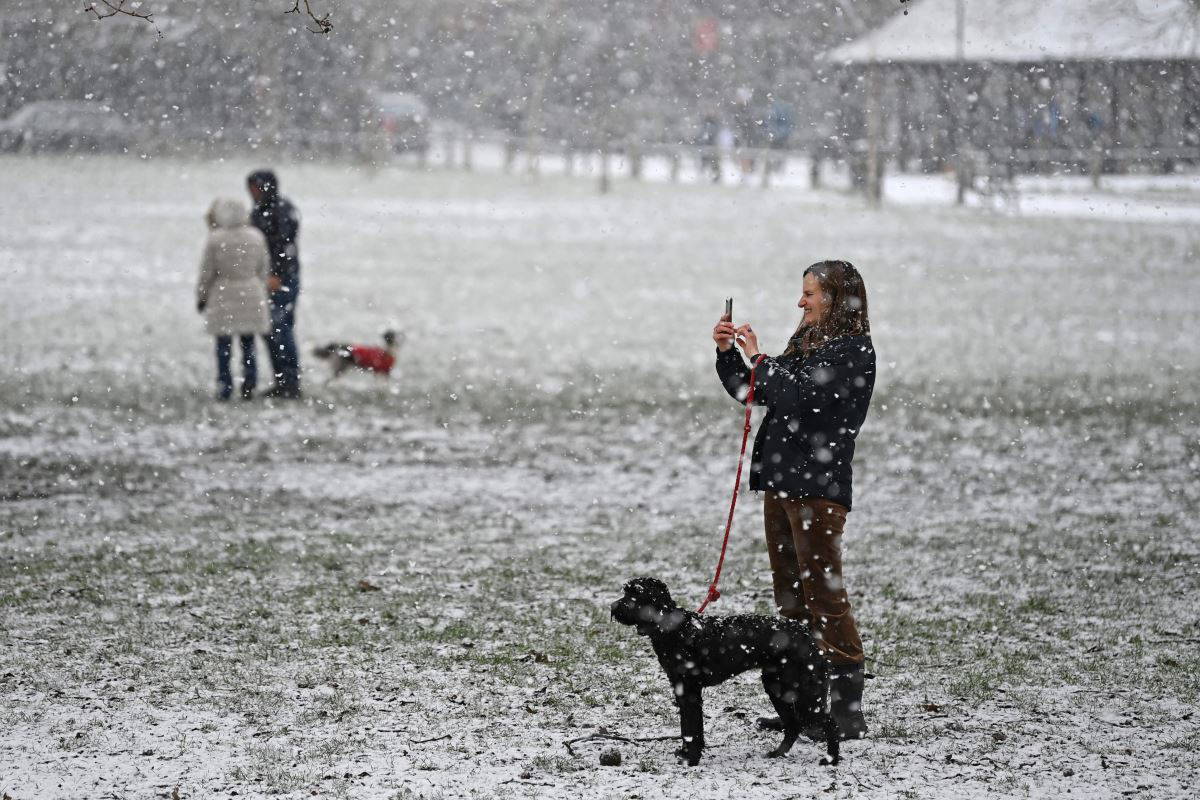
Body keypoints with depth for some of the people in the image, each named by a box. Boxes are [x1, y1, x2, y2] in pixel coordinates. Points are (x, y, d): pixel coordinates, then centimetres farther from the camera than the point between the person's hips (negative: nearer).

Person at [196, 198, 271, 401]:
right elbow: (263, 269, 7)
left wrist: (201, 297, 7)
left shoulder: (215, 239, -13)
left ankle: (224, 387, 4)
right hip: (251, 296, 3)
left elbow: (207, 272, -6)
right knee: (248, 344, 10)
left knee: (223, 346, 4)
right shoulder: (257, 237, -1)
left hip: (223, 297, -3)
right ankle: (248, 386, 11)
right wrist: (261, 294, 20)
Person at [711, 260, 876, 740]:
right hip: (782, 483, 9)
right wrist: (727, 353, 9)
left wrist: (759, 359, -8)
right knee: (790, 596, 12)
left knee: (824, 593, -10)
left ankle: (848, 711, -9)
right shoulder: (807, 343, 17)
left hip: (818, 488, -9)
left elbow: (796, 396, -21)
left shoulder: (854, 350, -10)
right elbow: (750, 393, 23)